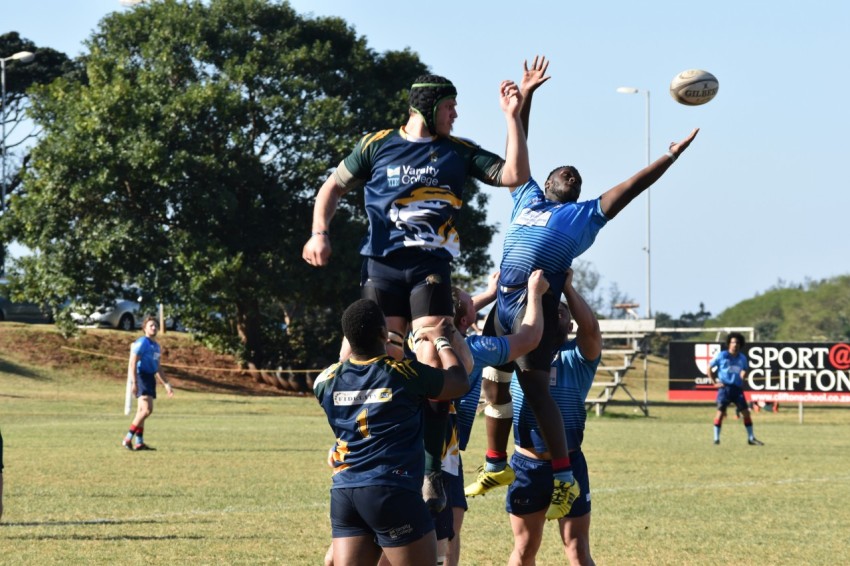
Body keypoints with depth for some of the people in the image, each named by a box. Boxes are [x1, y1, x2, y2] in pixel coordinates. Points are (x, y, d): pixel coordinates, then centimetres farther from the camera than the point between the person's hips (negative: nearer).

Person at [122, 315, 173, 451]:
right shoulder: (141, 343, -8)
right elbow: (132, 363, -15)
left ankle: (139, 442, 10)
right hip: (141, 377, -9)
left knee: (142, 411, 9)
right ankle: (128, 439, -18)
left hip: (150, 378, 9)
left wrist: (166, 384, 25)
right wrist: (134, 383, -23)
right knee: (147, 409, -19)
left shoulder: (156, 346, 20)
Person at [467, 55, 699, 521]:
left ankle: (564, 478, -11)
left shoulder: (585, 215, 15)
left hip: (538, 305, -4)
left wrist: (670, 157, 8)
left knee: (534, 385, -14)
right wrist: (525, 97, 25)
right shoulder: (526, 197, 24)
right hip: (503, 303, 4)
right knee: (496, 383, 9)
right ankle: (496, 466, 24)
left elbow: (631, 187, 12)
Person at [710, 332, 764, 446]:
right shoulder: (722, 355, -2)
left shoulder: (742, 358, 9)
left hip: (737, 388, 4)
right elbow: (709, 369, 4)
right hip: (724, 387, -4)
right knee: (720, 411, -10)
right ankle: (716, 438, -2)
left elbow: (745, 370, 26)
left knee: (746, 412, 2)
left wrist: (742, 379, 6)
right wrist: (715, 382, -2)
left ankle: (751, 438, 11)